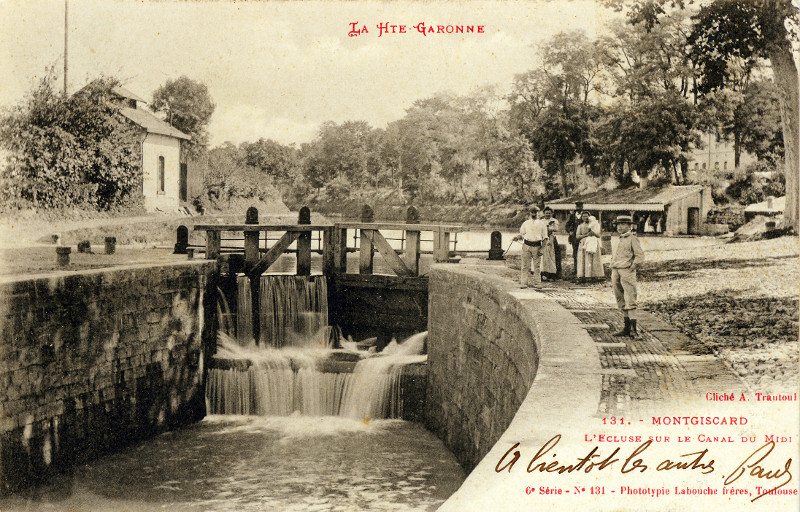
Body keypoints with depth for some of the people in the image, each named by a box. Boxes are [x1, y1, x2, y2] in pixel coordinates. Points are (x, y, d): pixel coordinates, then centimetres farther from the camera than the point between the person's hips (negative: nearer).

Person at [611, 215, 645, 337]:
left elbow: (640, 256, -10)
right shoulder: (620, 240, 20)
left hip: (627, 273, -8)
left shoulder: (632, 239, -4)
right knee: (621, 302, 9)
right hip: (616, 272, 8)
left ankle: (633, 329, -10)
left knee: (629, 301, -10)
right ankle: (627, 328, 15)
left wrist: (631, 269, -14)